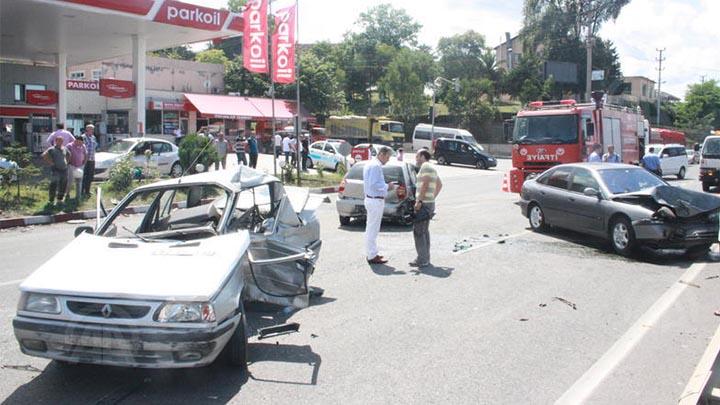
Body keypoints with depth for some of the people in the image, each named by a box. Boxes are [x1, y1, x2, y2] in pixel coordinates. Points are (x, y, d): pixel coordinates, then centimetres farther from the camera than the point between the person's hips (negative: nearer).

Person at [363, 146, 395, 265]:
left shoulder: (370, 164, 15)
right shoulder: (376, 166, -18)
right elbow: (373, 184, -24)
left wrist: (385, 186, 12)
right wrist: (387, 186, -13)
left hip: (370, 199, 11)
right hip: (376, 200, -11)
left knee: (370, 228, 17)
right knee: (373, 229, -4)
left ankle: (371, 253, 27)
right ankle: (372, 256, 3)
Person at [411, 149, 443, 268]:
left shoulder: (425, 166, -12)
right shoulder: (431, 167, 19)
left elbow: (425, 184, -22)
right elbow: (439, 185, 28)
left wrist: (419, 201, -22)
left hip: (424, 204, -10)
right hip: (430, 202, 10)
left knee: (418, 231, -8)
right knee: (424, 231, 14)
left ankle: (422, 260, -7)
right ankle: (425, 258, 18)